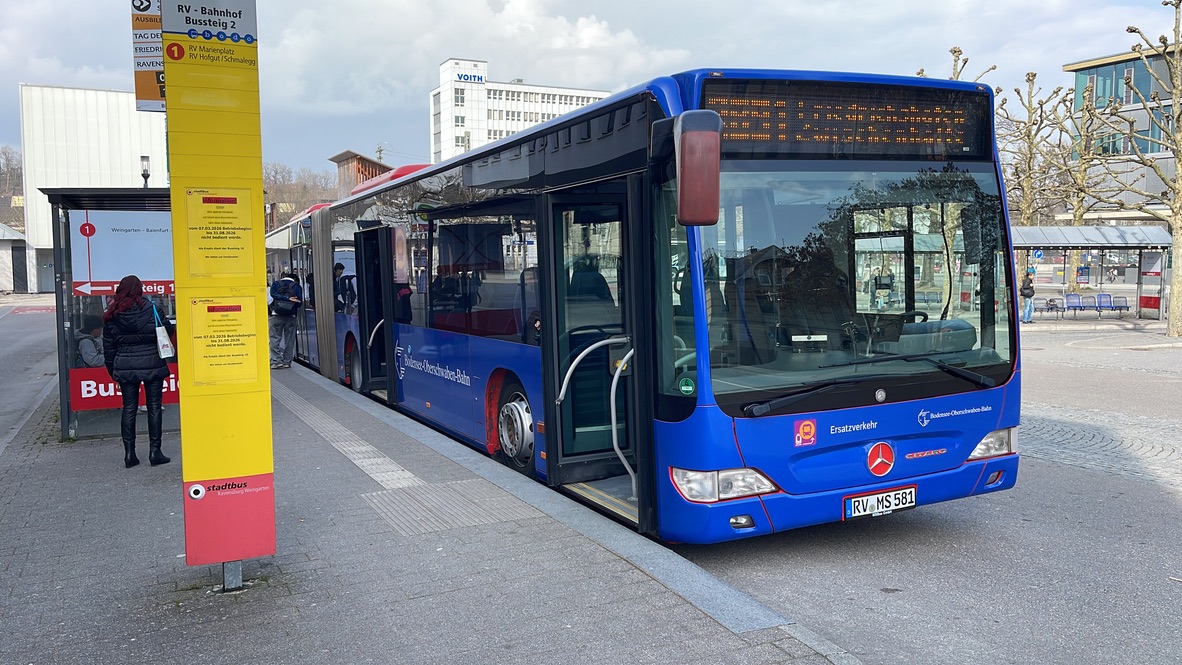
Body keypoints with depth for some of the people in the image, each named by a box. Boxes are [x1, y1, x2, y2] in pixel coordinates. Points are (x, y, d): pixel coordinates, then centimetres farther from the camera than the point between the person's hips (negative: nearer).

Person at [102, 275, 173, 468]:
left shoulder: (111, 315, 2)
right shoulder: (150, 308, -7)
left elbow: (108, 346, 6)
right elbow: (166, 332, -4)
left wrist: (113, 371, 14)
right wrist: (167, 322, 18)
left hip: (125, 367, 2)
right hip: (152, 365, -2)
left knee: (128, 408, 9)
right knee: (154, 407, 4)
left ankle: (129, 453, 8)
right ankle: (154, 451, 4)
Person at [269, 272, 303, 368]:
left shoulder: (276, 284, 9)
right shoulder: (296, 286, 7)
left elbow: (273, 294, -9)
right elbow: (299, 300, -2)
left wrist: (287, 298, -11)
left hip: (277, 314, -1)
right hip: (291, 316, 1)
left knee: (275, 338, 0)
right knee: (289, 339, 7)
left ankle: (276, 360, -9)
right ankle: (287, 361, 7)